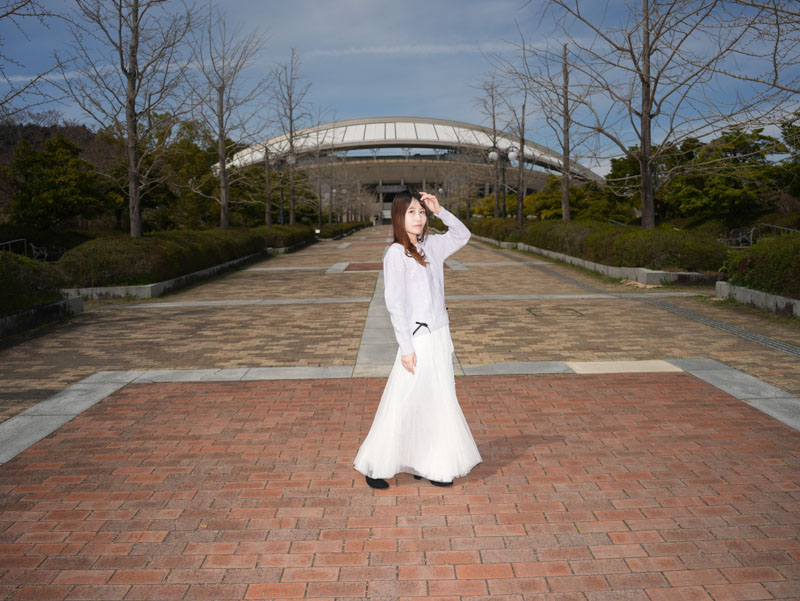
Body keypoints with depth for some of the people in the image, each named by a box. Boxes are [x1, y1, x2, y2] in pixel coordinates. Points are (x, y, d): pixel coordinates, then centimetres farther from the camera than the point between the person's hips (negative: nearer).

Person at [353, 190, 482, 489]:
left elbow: (462, 234, 22)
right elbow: (395, 303, -15)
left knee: (436, 402, 13)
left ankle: (426, 465, 26)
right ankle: (374, 467, 16)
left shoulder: (431, 245, 7)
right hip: (417, 339, -7)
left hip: (439, 335, 7)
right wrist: (406, 347, -17)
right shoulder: (396, 253, -12)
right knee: (402, 404, -1)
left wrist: (440, 211, 5)